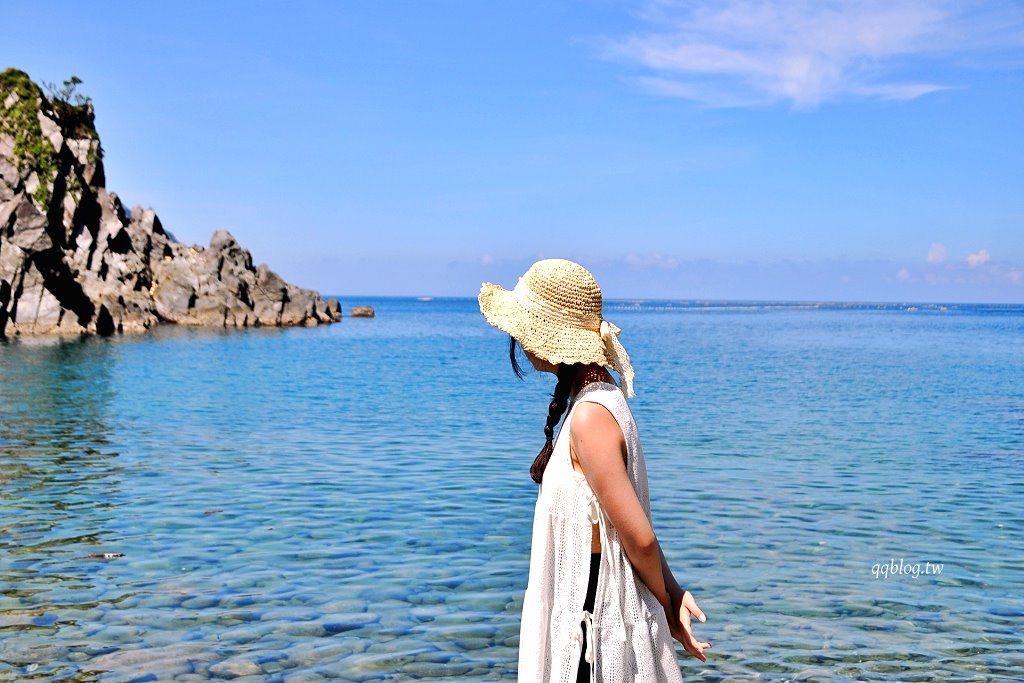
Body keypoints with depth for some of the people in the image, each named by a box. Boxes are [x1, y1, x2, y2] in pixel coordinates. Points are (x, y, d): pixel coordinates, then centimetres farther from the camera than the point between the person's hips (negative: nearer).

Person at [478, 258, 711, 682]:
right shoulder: (602, 397, 7)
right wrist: (672, 592, 5)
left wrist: (667, 609, -4)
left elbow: (639, 536, -20)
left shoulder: (590, 417, -23)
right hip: (585, 612, 9)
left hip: (594, 620, -9)